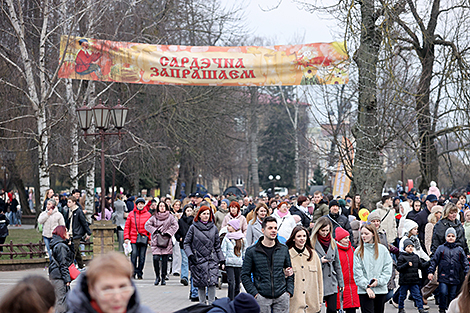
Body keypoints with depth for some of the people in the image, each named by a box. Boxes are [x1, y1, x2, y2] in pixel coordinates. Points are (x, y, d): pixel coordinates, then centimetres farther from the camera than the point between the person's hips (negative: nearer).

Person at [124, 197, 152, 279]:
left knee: (142, 257, 3)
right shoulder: (131, 214, 6)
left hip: (144, 239, 1)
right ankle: (133, 273, -4)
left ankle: (140, 274, 12)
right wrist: (126, 238, -1)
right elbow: (127, 227, 8)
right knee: (134, 255, -11)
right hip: (133, 239, -1)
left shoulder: (148, 215, 7)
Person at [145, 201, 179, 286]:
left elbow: (175, 225, 0)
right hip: (156, 241, 0)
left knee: (165, 259, -2)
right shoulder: (154, 217, 9)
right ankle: (157, 276, 3)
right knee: (156, 258, -12)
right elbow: (147, 225, 7)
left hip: (166, 241, 0)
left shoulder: (170, 217, 6)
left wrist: (167, 233, -8)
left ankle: (163, 277, 8)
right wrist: (155, 230, -5)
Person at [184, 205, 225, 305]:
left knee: (212, 282, -12)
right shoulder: (193, 228, 2)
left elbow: (217, 245, 16)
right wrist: (190, 255, -10)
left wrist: (221, 259, 13)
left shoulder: (213, 228, 9)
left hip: (212, 259, 1)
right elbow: (186, 243, 4)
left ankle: (212, 304, -4)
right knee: (200, 285, 1)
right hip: (198, 260, -1)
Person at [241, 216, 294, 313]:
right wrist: (254, 293, -8)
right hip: (262, 298, -2)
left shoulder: (283, 250, 9)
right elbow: (245, 275, 0)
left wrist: (289, 291, 4)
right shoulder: (251, 251, -1)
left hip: (282, 297, 2)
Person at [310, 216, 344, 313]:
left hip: (331, 282, 4)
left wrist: (341, 282, 14)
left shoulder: (332, 242, 12)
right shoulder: (312, 242, -5)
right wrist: (320, 262, -15)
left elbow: (337, 264, 16)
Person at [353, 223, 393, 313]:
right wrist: (367, 286, -12)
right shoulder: (358, 251, 3)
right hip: (364, 291, -2)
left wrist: (378, 281, -11)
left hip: (381, 290, 2)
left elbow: (388, 270, 2)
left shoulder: (383, 249, 5)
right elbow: (357, 273, -3)